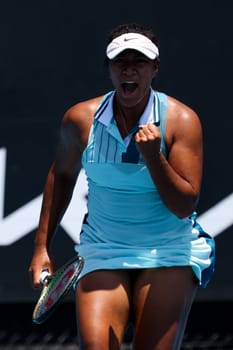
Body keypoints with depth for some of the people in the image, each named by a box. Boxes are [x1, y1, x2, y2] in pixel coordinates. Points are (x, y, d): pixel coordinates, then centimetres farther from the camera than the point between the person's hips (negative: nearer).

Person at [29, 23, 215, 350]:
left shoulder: (182, 120, -9)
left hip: (169, 253, -1)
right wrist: (42, 246, 15)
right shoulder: (80, 119, -2)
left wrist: (153, 157, -28)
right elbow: (62, 175, 18)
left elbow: (185, 207, -14)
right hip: (102, 254, 2)